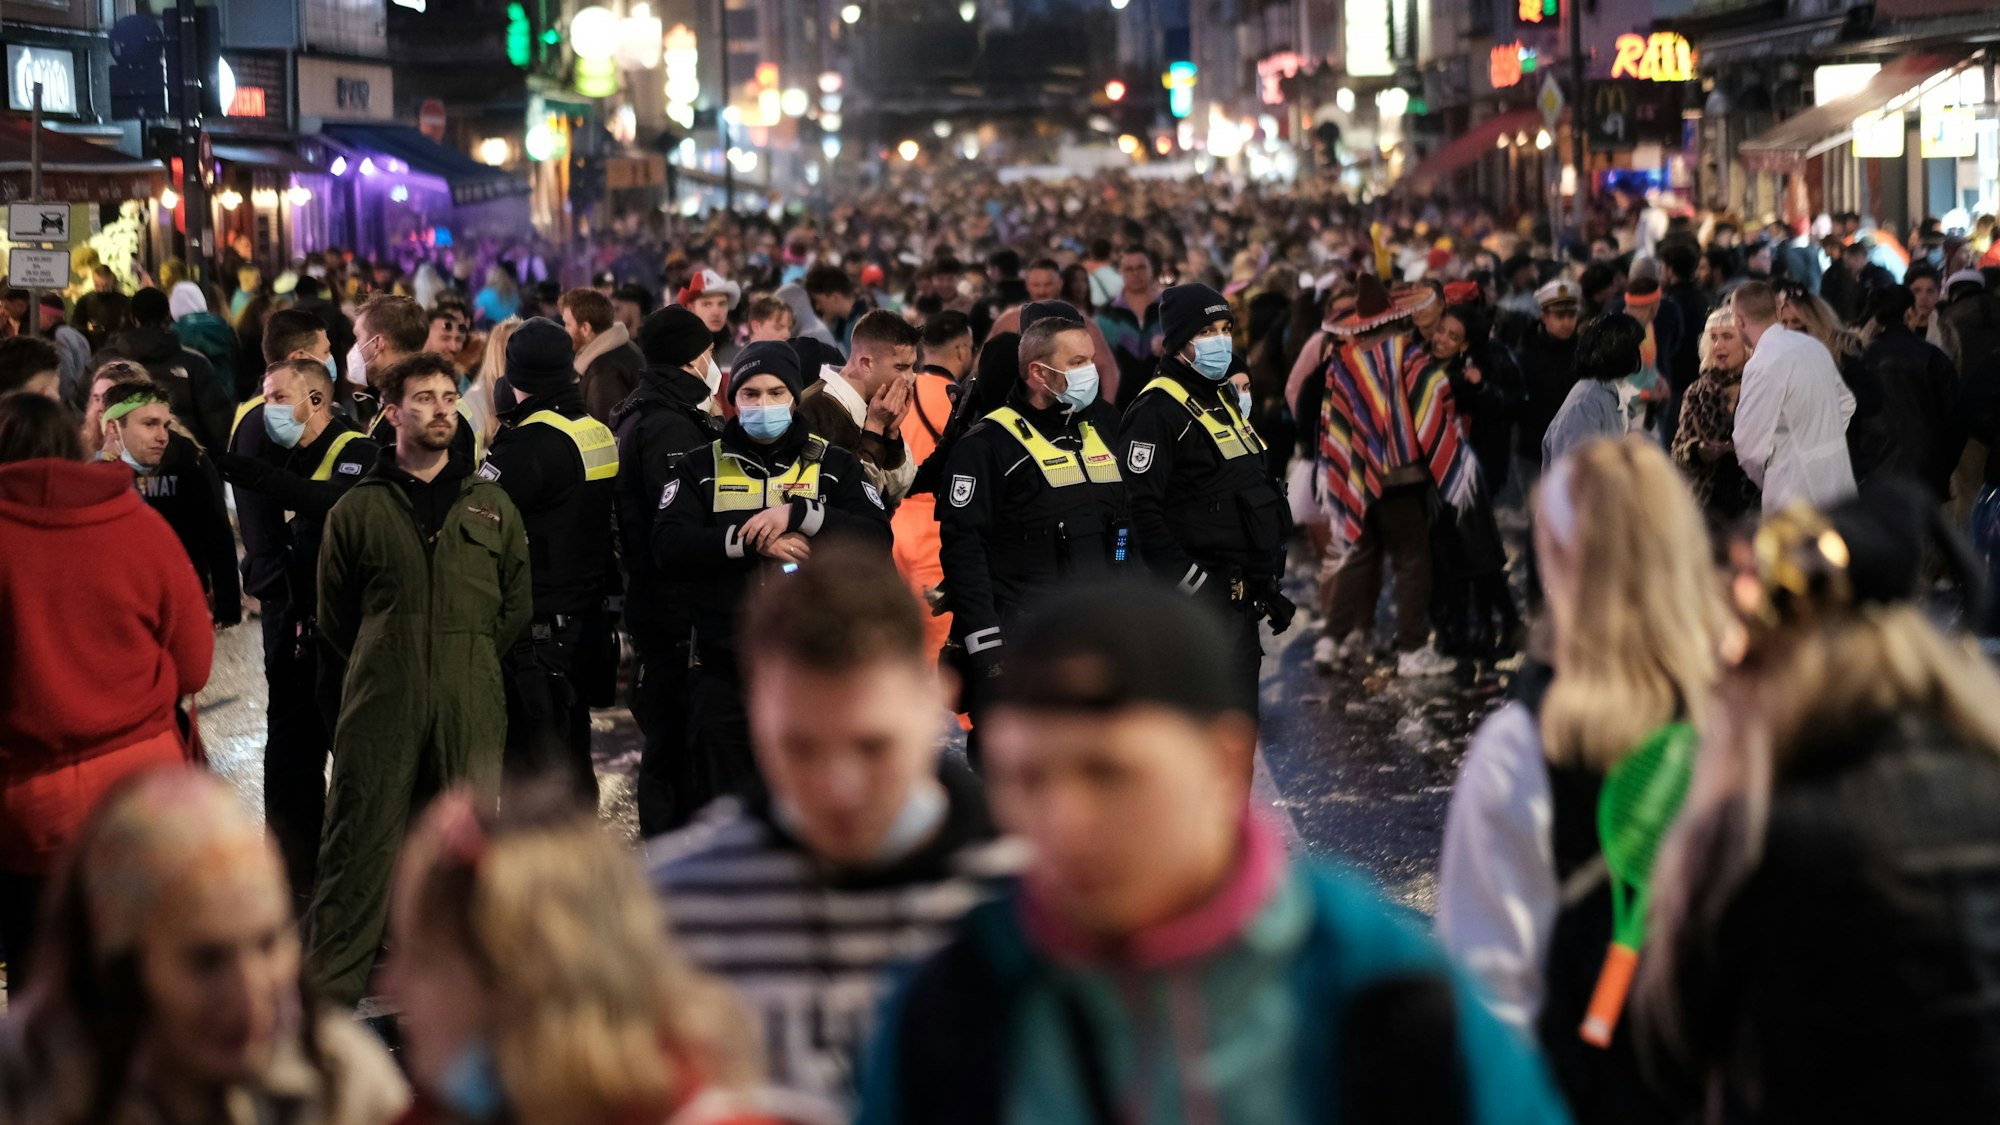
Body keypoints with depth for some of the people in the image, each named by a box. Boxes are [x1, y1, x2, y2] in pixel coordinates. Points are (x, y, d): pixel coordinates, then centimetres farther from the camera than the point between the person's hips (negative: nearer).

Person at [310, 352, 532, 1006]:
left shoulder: (491, 506, 13)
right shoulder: (358, 510, 7)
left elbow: (517, 603, 16)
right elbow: (334, 615, 12)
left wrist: (470, 659, 8)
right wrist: (382, 664, 7)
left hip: (471, 706, 2)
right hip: (381, 705, -2)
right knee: (359, 840, -4)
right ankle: (331, 988, 0)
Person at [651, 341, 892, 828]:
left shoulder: (835, 465, 8)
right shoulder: (701, 468, 8)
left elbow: (877, 538, -7)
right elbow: (668, 547, -7)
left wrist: (798, 513, -18)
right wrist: (752, 543, -17)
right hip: (724, 672, 0)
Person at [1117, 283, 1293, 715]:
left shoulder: (1223, 400, 19)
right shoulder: (1158, 409, -13)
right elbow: (1141, 509, -21)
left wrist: (1267, 586, 21)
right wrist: (1189, 581, -22)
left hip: (1240, 596, 10)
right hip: (1201, 600, -10)